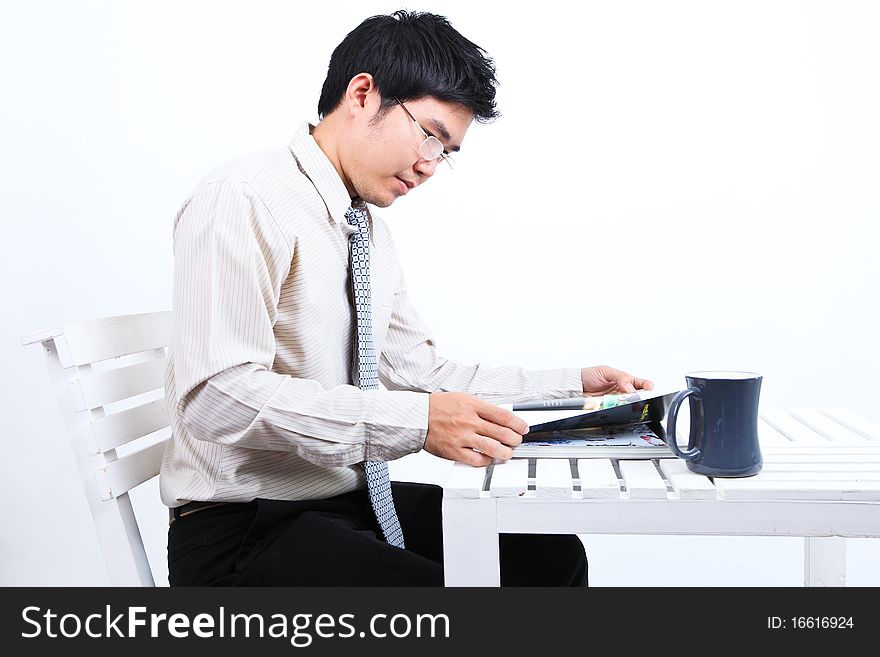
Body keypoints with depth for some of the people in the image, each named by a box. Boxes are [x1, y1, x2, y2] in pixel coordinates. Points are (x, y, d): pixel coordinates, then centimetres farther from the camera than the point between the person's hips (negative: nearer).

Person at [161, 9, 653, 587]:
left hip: (354, 501, 8)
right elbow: (218, 394, -26)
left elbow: (420, 371, 13)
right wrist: (417, 422, -33)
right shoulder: (247, 199, -16)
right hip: (245, 532, -8)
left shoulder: (372, 232, 11)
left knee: (550, 554, -1)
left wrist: (574, 385, 7)